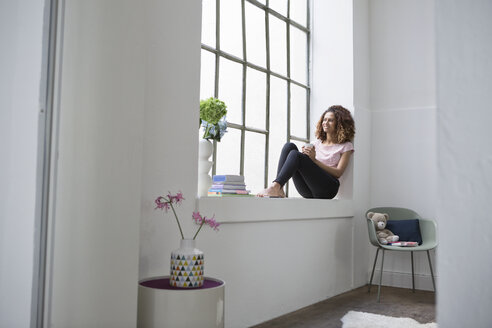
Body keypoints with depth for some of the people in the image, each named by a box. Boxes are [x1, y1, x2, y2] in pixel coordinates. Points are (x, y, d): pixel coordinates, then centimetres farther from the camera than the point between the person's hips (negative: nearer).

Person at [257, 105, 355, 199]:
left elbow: (338, 173, -2)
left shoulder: (345, 146, 12)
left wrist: (314, 160, -12)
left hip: (327, 189, -5)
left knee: (295, 154, -25)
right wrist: (305, 155, -6)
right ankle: (278, 190, -30)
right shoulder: (318, 142, 26)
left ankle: (275, 186, -40)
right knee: (289, 146, -15)